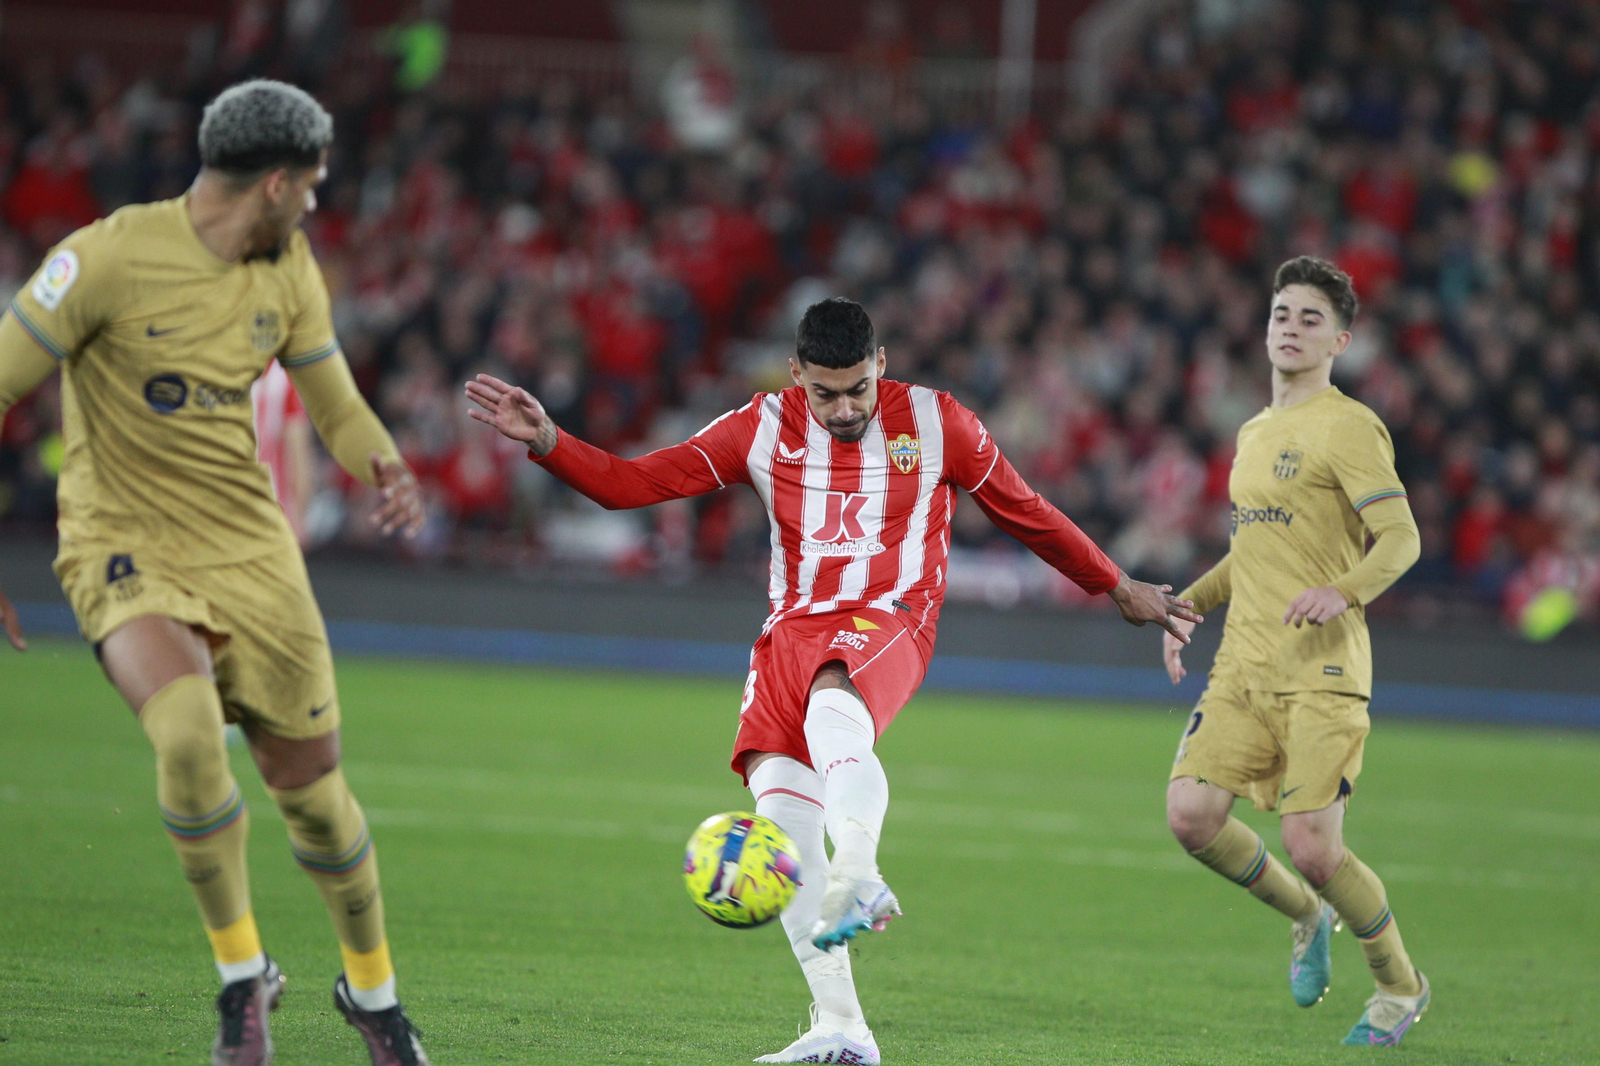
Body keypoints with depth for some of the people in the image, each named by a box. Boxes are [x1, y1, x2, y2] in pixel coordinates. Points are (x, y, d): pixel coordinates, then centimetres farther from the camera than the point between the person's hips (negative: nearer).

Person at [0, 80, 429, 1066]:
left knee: (311, 781, 5)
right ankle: (243, 973, -10)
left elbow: (335, 402, 14)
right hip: (124, 548, -5)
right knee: (189, 734, -30)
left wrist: (384, 465, -11)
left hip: (248, 544, 5)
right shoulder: (110, 258, -15)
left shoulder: (289, 267, 4)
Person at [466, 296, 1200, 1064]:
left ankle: (859, 877, -61)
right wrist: (546, 443, -10)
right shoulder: (763, 429, 6)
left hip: (887, 621, -3)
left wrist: (1119, 590, 24)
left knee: (831, 705, -38)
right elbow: (629, 482, 5)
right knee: (780, 807, -14)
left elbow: (1025, 513, 17)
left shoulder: (936, 424, 3)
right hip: (794, 627, 3)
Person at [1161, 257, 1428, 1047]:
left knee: (1312, 848, -12)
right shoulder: (1255, 434, 20)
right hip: (1243, 666, 7)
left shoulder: (1347, 428, -6)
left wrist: (1343, 592, -33)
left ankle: (1399, 983, 14)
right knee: (1192, 816, -12)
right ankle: (1308, 916, 16)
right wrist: (1186, 604, 22)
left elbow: (1400, 538, -14)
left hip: (1322, 669, -7)